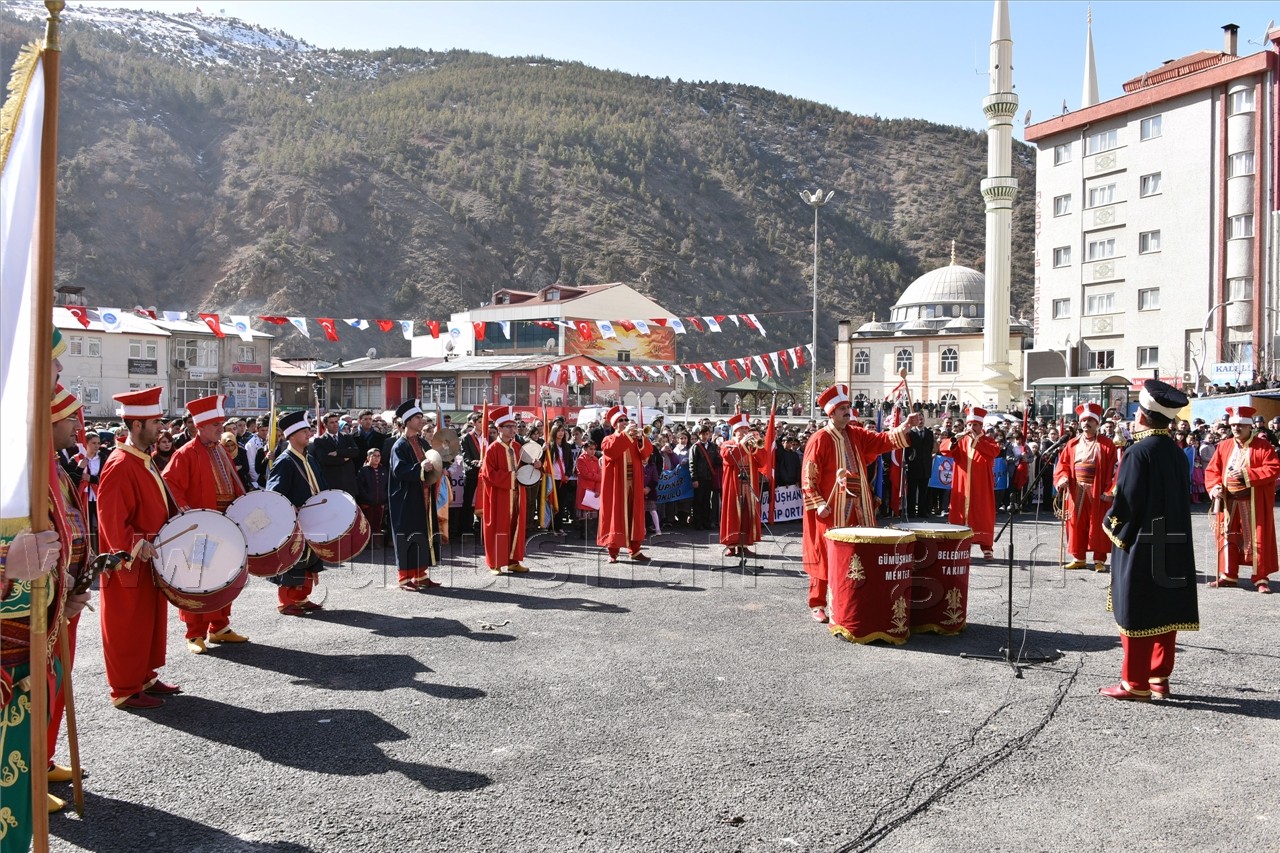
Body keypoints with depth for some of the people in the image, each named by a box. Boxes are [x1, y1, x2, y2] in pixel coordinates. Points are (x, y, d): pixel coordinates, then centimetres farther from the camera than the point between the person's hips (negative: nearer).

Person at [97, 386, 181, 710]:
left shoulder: (144, 461, 10)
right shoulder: (120, 465, -20)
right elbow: (111, 518, -25)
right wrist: (137, 545, -31)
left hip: (151, 561, 10)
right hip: (130, 563, -10)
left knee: (151, 620, 17)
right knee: (128, 626, 1)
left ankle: (145, 678, 30)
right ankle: (126, 691, 12)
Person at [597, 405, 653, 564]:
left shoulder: (635, 441, 13)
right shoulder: (609, 439, 1)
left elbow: (647, 452, -4)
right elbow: (610, 450, -23)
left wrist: (641, 437, -21)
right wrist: (625, 434, -26)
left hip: (633, 485, 4)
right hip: (616, 486, -4)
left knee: (634, 516, 6)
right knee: (615, 516, -4)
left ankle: (634, 550, 13)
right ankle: (613, 552, 0)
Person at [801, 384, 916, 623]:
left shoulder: (857, 435, 9)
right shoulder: (819, 440, -9)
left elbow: (883, 440, 0)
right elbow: (808, 475, -10)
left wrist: (905, 427, -15)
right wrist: (818, 504, -16)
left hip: (857, 508, 6)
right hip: (830, 509, -6)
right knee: (825, 555, 0)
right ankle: (817, 604, 10)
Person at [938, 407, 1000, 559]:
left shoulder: (988, 441, 4)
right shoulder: (960, 441, 10)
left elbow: (995, 451, -18)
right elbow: (943, 448, -6)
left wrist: (977, 439, -24)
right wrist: (956, 439, -23)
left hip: (981, 487, -2)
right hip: (962, 486, 2)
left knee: (983, 515, -2)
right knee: (960, 514, 3)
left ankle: (987, 547, 0)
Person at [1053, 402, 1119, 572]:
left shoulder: (1106, 444, -2)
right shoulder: (1072, 444, 10)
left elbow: (1113, 469, -6)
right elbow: (1063, 464, 11)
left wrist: (1109, 491, -13)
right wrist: (1063, 478, -9)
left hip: (1097, 493, -4)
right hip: (1076, 493, 4)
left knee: (1098, 526, 1)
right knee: (1076, 525, 8)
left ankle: (1099, 560, 8)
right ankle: (1078, 558, 18)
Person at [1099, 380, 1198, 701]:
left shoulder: (1138, 452, -16)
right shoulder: (1176, 453, 7)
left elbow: (1126, 502, -17)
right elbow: (1183, 499, 13)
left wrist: (1112, 525, 1)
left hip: (1141, 547, -7)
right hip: (1173, 547, 8)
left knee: (1136, 613, 0)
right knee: (1165, 612, 12)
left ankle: (1135, 684, 6)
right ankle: (1159, 679, 21)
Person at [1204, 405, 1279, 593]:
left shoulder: (1263, 446, -3)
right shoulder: (1223, 447, 9)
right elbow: (1212, 470, 10)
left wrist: (1247, 474, -19)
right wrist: (1214, 486, -8)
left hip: (1253, 501, -4)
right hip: (1228, 500, 4)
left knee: (1257, 537, 0)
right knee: (1227, 535, 7)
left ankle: (1261, 578, 9)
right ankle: (1228, 575, 17)